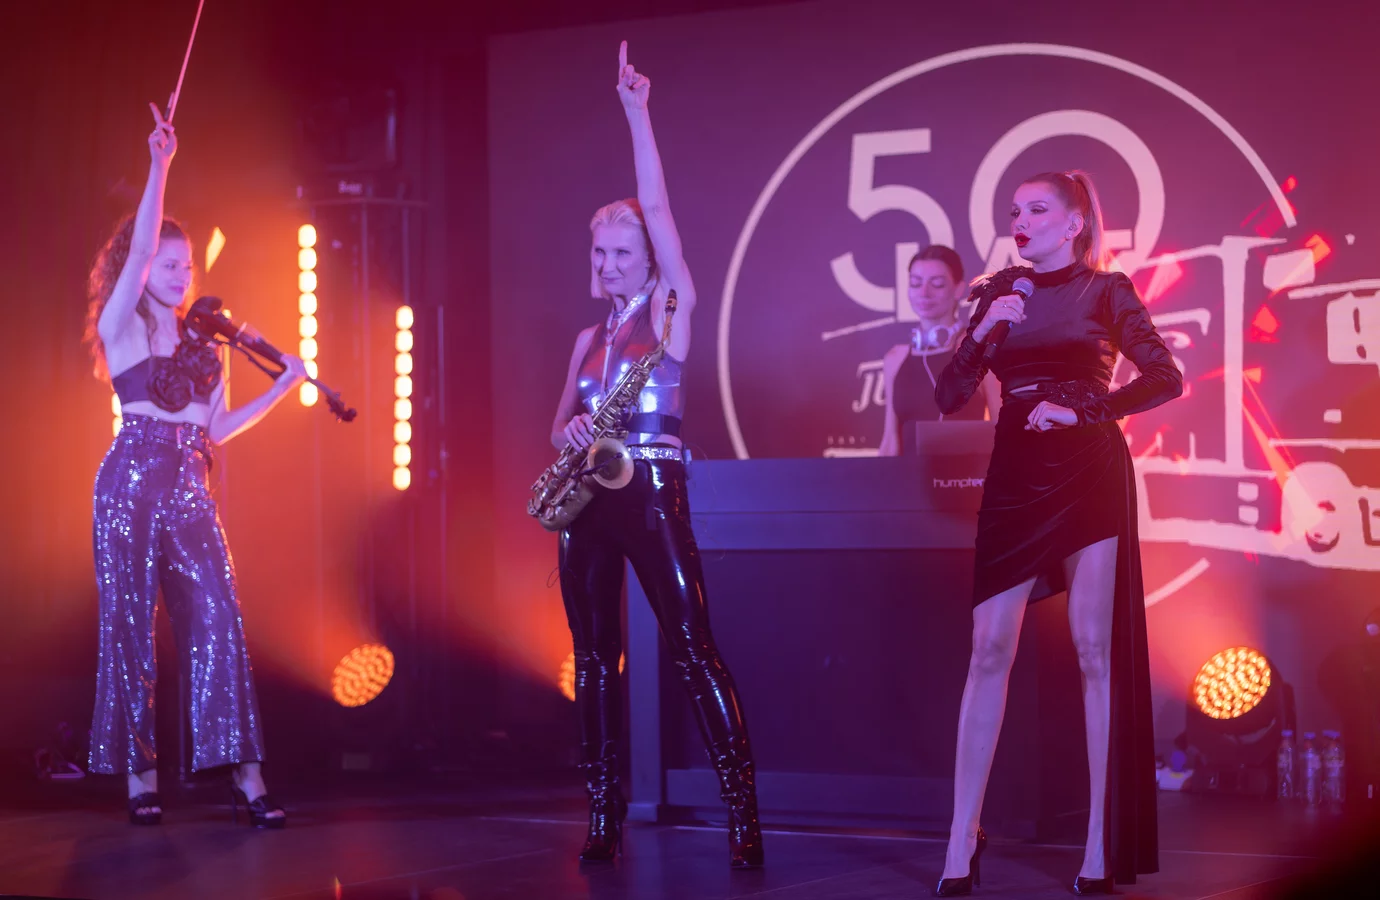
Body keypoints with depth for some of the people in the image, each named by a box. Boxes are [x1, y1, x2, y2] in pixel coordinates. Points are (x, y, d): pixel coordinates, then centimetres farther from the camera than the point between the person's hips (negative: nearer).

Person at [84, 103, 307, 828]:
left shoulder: (199, 342, 16)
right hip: (130, 483, -4)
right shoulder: (121, 327, 2)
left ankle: (243, 771, -7)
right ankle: (139, 774, 9)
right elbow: (138, 249, -13)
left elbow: (217, 428, 14)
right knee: (130, 625, 0)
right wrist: (159, 170, -22)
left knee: (216, 620, -5)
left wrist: (283, 386, 8)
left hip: (188, 489, 4)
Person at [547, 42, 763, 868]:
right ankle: (605, 812, 11)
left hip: (652, 492, -6)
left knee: (694, 651, -11)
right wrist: (571, 430, -3)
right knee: (595, 657, 5)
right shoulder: (589, 338, 17)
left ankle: (743, 810, -9)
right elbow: (560, 424, 22)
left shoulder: (670, 310, 2)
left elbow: (657, 209, -7)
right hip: (590, 497, 6)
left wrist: (637, 113, -9)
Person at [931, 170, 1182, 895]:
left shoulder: (1105, 290, 5)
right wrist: (981, 333, -5)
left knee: (1096, 649, -4)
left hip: (1089, 473, -3)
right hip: (1015, 477, 3)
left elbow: (1165, 378, -4)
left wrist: (1082, 410, -11)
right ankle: (962, 841, 0)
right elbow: (949, 399, 9)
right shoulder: (1000, 291, 14)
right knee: (989, 649, -4)